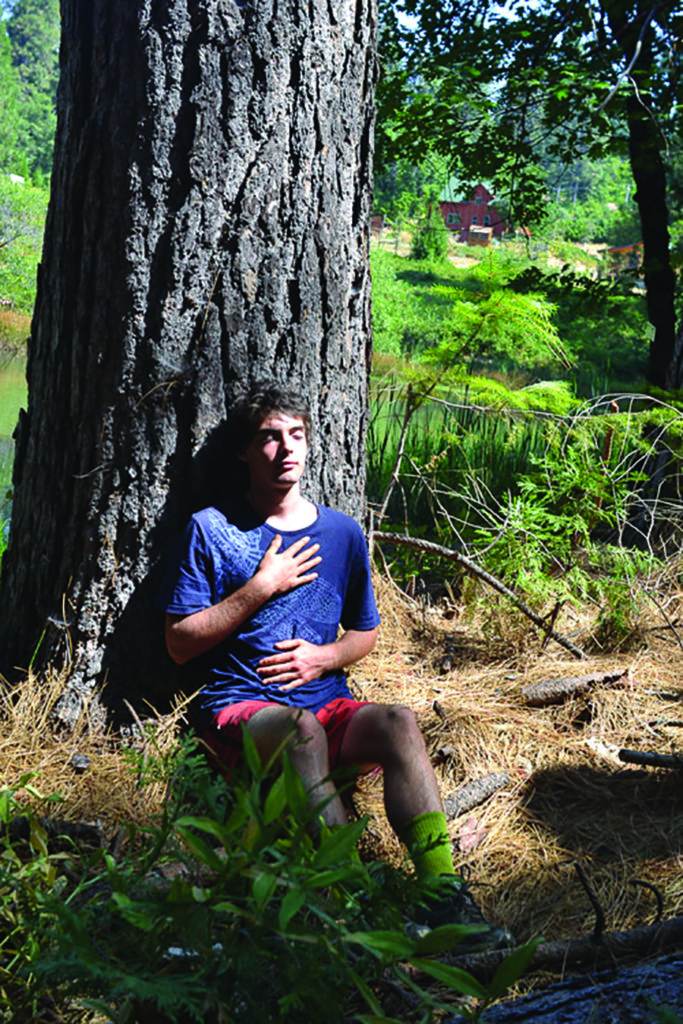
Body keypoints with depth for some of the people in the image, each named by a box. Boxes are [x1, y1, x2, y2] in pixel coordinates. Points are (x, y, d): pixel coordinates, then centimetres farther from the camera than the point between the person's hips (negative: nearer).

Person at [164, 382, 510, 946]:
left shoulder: (342, 532, 13)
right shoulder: (212, 529, 3)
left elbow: (365, 633, 23)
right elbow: (180, 642, 0)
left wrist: (324, 657, -1)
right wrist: (261, 587, -8)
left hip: (327, 703, 3)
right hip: (242, 710, -3)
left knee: (397, 721, -29)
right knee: (302, 726, -38)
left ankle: (443, 891, -37)